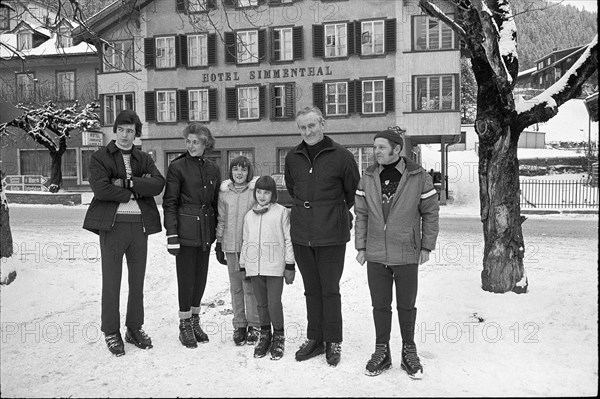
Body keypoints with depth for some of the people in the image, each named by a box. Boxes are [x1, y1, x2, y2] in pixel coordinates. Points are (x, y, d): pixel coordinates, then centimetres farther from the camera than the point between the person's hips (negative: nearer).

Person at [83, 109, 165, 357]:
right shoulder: (100, 157, 2)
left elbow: (158, 184, -5)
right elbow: (100, 189, -15)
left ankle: (134, 329, 25)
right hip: (112, 225, -4)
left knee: (137, 281, 11)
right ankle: (111, 332, 17)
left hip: (140, 225, 4)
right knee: (111, 281, 3)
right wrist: (137, 190, -9)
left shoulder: (144, 159, 13)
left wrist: (128, 183, -15)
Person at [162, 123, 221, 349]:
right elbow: (169, 202, -7)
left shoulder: (213, 169, 10)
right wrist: (171, 233, -13)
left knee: (201, 276, 12)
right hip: (186, 230, -5)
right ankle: (185, 325, 15)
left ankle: (195, 320, 27)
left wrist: (218, 232, 13)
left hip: (206, 231, 5)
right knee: (186, 277, 1)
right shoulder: (177, 167, -5)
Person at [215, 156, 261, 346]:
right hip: (231, 246, 3)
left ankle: (254, 324, 15)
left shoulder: (256, 191, -3)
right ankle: (239, 324, 23)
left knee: (250, 286, 0)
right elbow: (221, 220, 12)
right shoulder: (224, 192, 6)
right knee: (235, 287, 11)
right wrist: (218, 244, 11)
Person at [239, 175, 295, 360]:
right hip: (254, 267, 4)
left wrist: (290, 266, -2)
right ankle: (265, 335, 28)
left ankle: (278, 336, 16)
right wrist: (243, 265, 17)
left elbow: (288, 240, -1)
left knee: (274, 303, -5)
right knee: (261, 304, 13)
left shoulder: (282, 212, -2)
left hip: (275, 267, -4)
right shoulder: (249, 216, 12)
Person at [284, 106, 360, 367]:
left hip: (331, 235, -4)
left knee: (330, 290, 5)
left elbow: (354, 192, 2)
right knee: (311, 289, 14)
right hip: (301, 235, 4)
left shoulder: (341, 156, -8)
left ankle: (333, 342, 19)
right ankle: (314, 339, 26)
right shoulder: (292, 158, 6)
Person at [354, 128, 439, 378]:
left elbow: (431, 213, 0)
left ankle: (409, 351, 27)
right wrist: (361, 247, 4)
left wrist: (426, 246, -1)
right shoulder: (368, 179, 2)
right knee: (380, 305, 10)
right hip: (375, 256, 2)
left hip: (407, 255, -2)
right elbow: (361, 215, 7)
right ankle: (382, 352, 25)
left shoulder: (419, 177, -6)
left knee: (407, 306, 10)